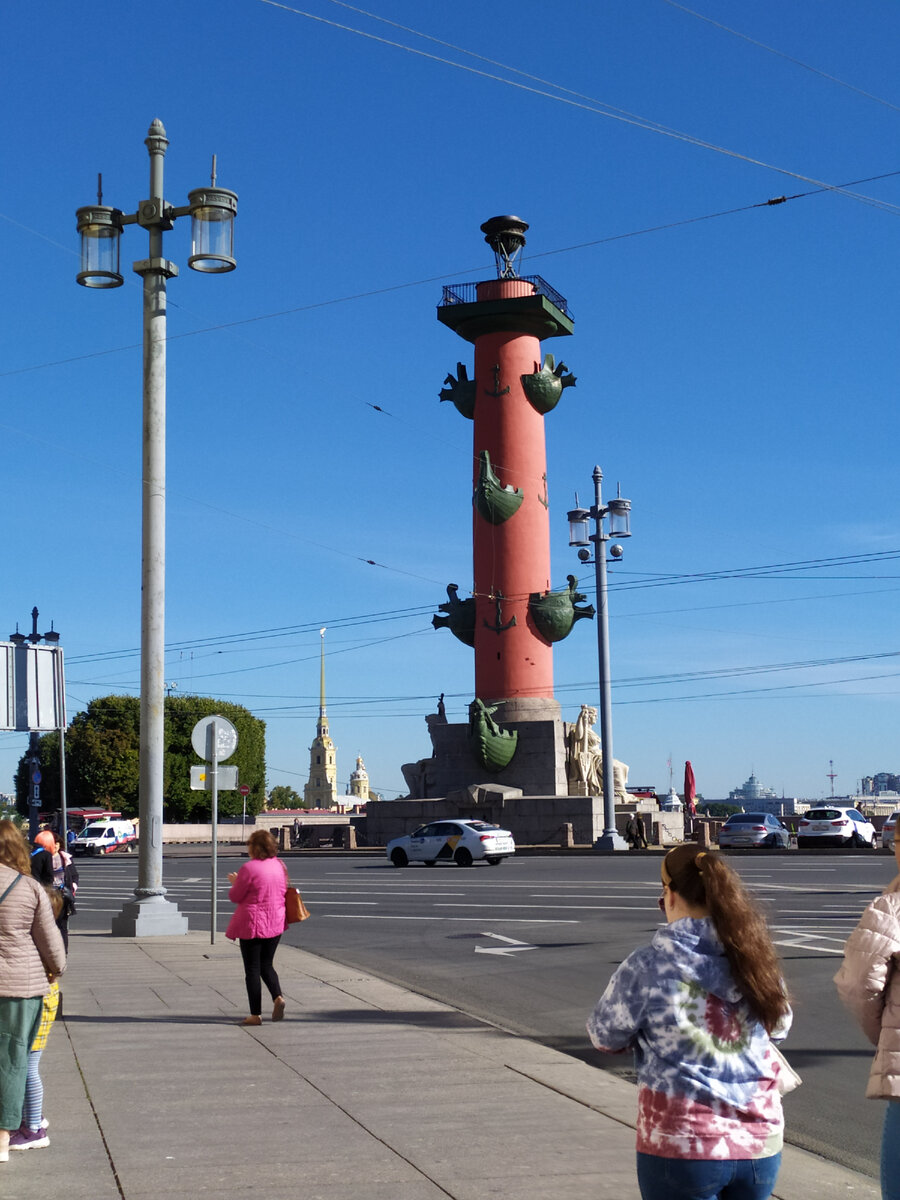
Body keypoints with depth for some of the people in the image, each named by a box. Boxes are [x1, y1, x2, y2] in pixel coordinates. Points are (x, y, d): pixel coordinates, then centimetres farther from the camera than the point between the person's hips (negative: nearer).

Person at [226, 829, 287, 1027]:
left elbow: (235, 897, -11)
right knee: (266, 964, 20)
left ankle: (255, 1015, 6)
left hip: (252, 924, -6)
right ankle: (277, 997, -4)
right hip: (275, 922, 6)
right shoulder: (280, 865, 2)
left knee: (252, 969, 4)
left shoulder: (249, 868, -18)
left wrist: (235, 882, 11)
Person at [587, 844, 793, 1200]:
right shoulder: (754, 959, -3)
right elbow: (780, 1023, 13)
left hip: (682, 1148, -4)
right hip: (761, 1143, 4)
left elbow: (605, 1034, -1)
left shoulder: (647, 967, -15)